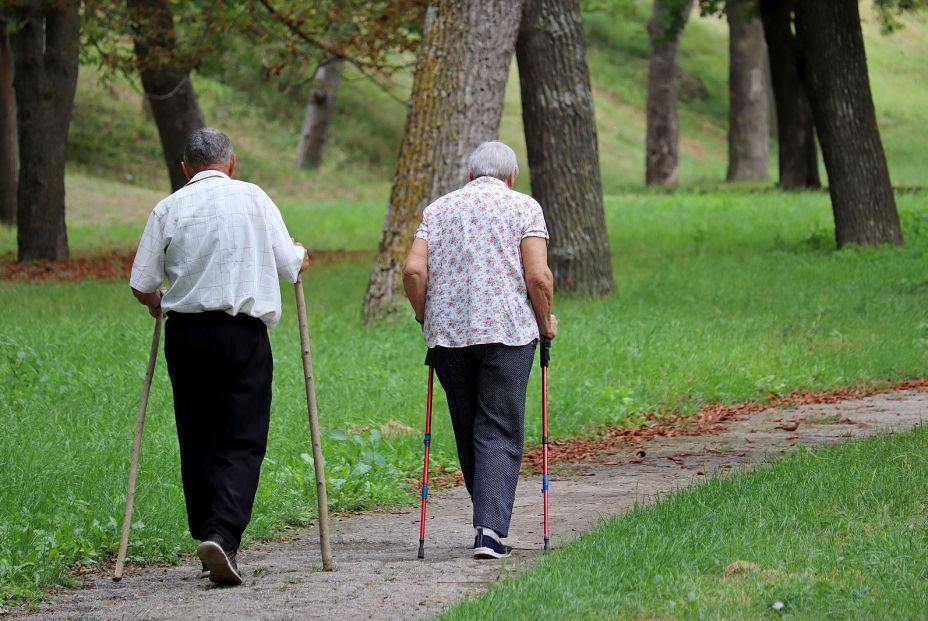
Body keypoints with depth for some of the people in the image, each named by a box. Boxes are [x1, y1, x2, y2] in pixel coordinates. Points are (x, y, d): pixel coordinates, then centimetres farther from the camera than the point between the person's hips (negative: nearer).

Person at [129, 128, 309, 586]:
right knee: (242, 443, -3)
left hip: (184, 333, 2)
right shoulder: (253, 198, 2)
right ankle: (222, 535, -20)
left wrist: (158, 302, 27)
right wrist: (301, 256, 28)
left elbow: (142, 286, 4)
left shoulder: (168, 209, 4)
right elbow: (290, 265, 5)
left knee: (197, 441, 12)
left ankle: (208, 536, 15)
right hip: (244, 333, -2)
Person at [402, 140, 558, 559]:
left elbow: (413, 270, 0)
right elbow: (538, 276, -7)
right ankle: (490, 529, -15)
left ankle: (489, 520, 22)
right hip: (508, 330, -3)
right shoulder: (524, 207, 4)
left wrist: (425, 318, 14)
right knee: (500, 433, -2)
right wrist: (546, 322, 8)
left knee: (467, 431, 14)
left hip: (447, 332, 3)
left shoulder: (438, 209, 13)